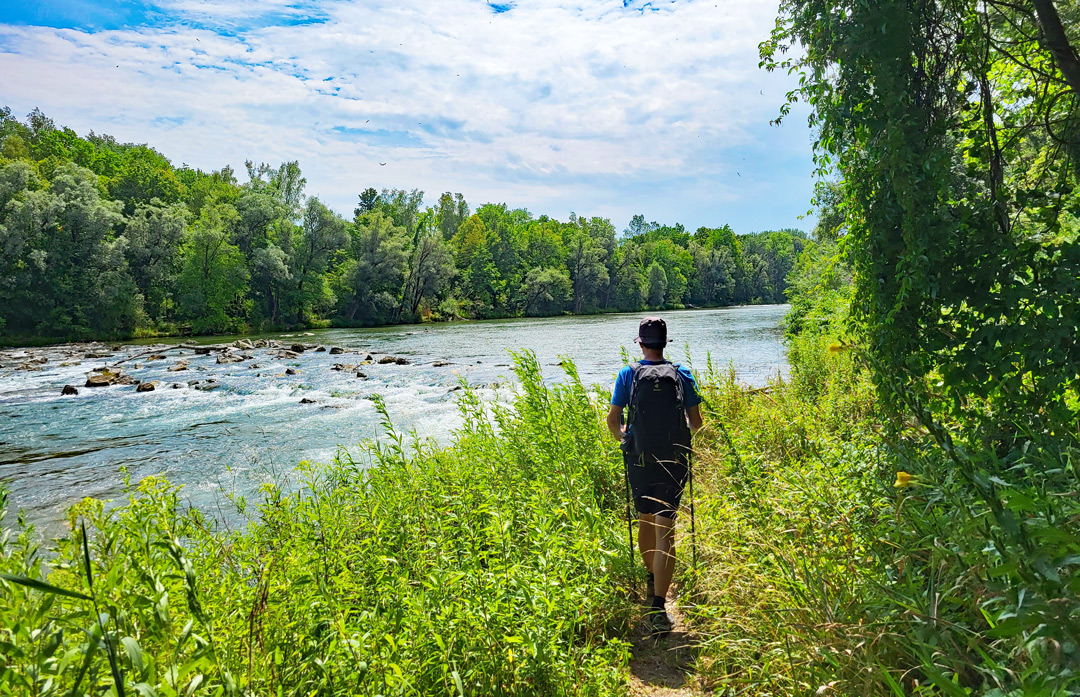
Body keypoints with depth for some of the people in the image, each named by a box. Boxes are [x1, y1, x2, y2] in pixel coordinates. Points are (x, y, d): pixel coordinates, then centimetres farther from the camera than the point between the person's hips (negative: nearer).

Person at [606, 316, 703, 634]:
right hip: (674, 461, 0)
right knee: (665, 530, -1)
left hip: (639, 460, 1)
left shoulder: (628, 375, -2)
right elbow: (696, 422, 4)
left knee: (645, 522, 21)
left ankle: (652, 579, 41)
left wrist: (622, 437, 19)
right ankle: (658, 605, -7)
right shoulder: (682, 375, 1)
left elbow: (613, 420, -2)